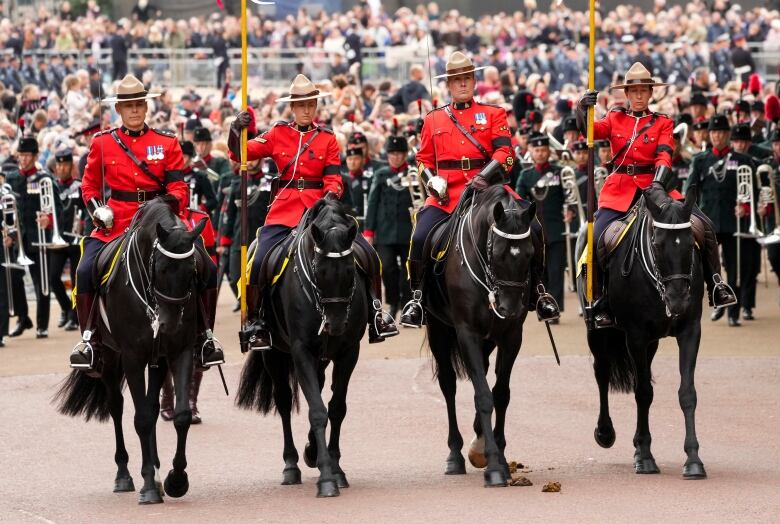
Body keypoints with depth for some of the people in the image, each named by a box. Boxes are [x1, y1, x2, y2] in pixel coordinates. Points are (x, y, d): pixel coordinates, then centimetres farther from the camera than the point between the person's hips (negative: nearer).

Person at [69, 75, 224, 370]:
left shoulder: (167, 143, 4)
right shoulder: (102, 143, 5)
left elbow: (178, 189, 0)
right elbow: (90, 185, 12)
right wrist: (98, 209, -7)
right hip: (116, 224, 0)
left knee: (206, 269, -13)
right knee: (86, 271, -22)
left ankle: (204, 335, 3)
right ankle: (88, 338, -6)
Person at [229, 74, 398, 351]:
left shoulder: (327, 139, 8)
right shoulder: (278, 134, 8)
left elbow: (334, 178, 2)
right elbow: (241, 154, 3)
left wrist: (331, 196, -20)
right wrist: (237, 131, -16)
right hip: (284, 211, -1)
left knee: (367, 254, -11)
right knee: (259, 263, -18)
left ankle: (374, 311, 3)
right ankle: (256, 322, -2)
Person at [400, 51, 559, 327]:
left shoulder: (494, 114, 10)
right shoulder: (434, 120, 15)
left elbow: (504, 152, -4)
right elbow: (424, 159, 18)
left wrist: (486, 175, -23)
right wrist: (432, 180, -4)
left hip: (487, 190, -1)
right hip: (446, 195, 1)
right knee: (420, 238, -22)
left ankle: (536, 291, 3)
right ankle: (418, 296, -1)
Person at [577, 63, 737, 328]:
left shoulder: (663, 123, 7)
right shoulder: (615, 119, 9)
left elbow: (664, 155, -6)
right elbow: (591, 130, -8)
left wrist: (658, 182, -25)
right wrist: (583, 110, -30)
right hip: (620, 188, 0)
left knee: (704, 226, -13)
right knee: (596, 240, -18)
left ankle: (716, 285, -1)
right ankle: (599, 303, -5)